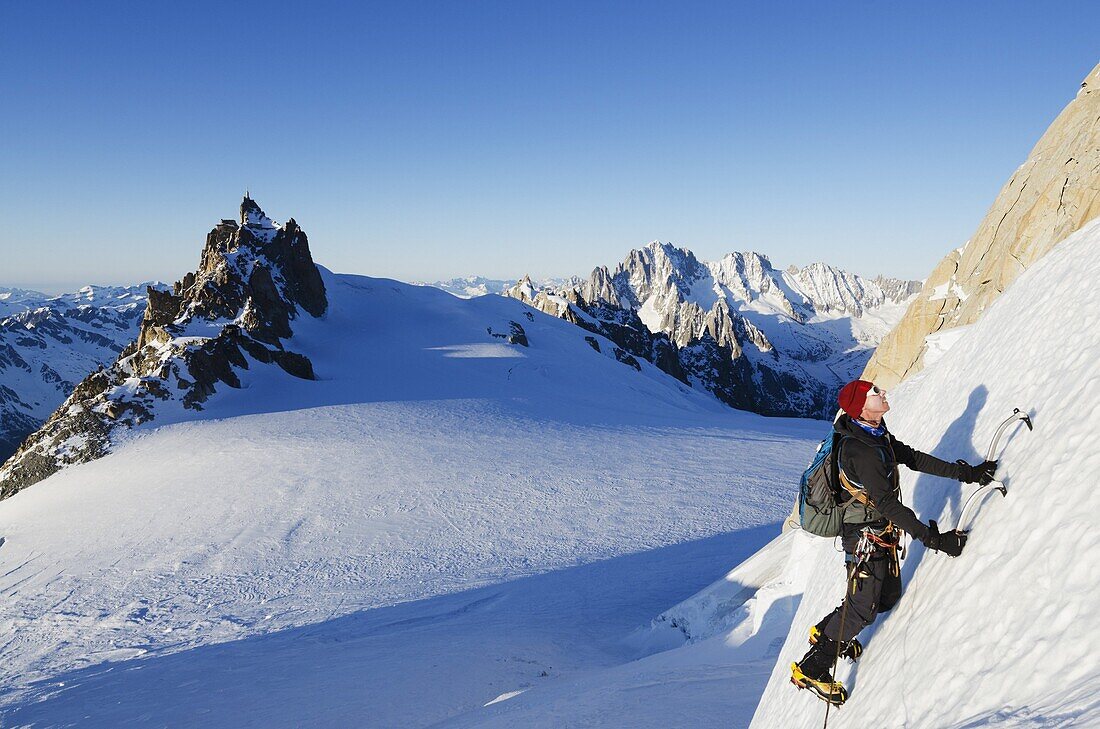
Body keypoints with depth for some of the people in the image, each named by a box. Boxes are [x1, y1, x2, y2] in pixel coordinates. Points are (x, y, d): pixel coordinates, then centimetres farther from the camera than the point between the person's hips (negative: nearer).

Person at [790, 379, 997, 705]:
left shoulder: (878, 434, 0)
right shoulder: (861, 451, -31)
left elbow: (913, 458, 7)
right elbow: (887, 503, -32)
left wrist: (964, 473, 4)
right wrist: (933, 538, -31)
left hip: (883, 532, 9)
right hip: (865, 537, -9)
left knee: (888, 596, 17)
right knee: (862, 608, -2)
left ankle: (826, 632, 35)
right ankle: (812, 668, 12)